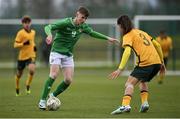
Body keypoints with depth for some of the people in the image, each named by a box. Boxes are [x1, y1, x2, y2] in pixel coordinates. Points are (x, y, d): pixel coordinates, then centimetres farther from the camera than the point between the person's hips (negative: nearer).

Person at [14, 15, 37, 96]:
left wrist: (34, 46, 7)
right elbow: (15, 45, -10)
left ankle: (28, 86, -5)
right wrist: (23, 44, -26)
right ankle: (17, 88, 37)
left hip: (31, 55, 2)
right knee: (19, 74, 10)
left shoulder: (33, 32, 8)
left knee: (32, 70, -25)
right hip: (22, 56, -2)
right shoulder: (20, 33, -9)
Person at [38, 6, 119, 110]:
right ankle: (43, 100, -15)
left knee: (68, 80, -5)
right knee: (54, 75, -21)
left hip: (68, 55, 6)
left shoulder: (83, 26, 1)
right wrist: (50, 35, -45)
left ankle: (53, 96, 15)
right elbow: (48, 27, -23)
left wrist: (107, 38, 21)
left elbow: (92, 33, 20)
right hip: (57, 52, -6)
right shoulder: (65, 23, -17)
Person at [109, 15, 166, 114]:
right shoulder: (141, 32, 25)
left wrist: (120, 69, -21)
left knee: (129, 83, -10)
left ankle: (125, 105, -32)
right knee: (143, 81, 29)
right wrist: (162, 62, 31)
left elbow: (127, 52, -16)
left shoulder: (128, 36, 2)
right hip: (157, 62, 8)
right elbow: (157, 45, 26)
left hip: (145, 63, -8)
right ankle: (144, 103, 11)